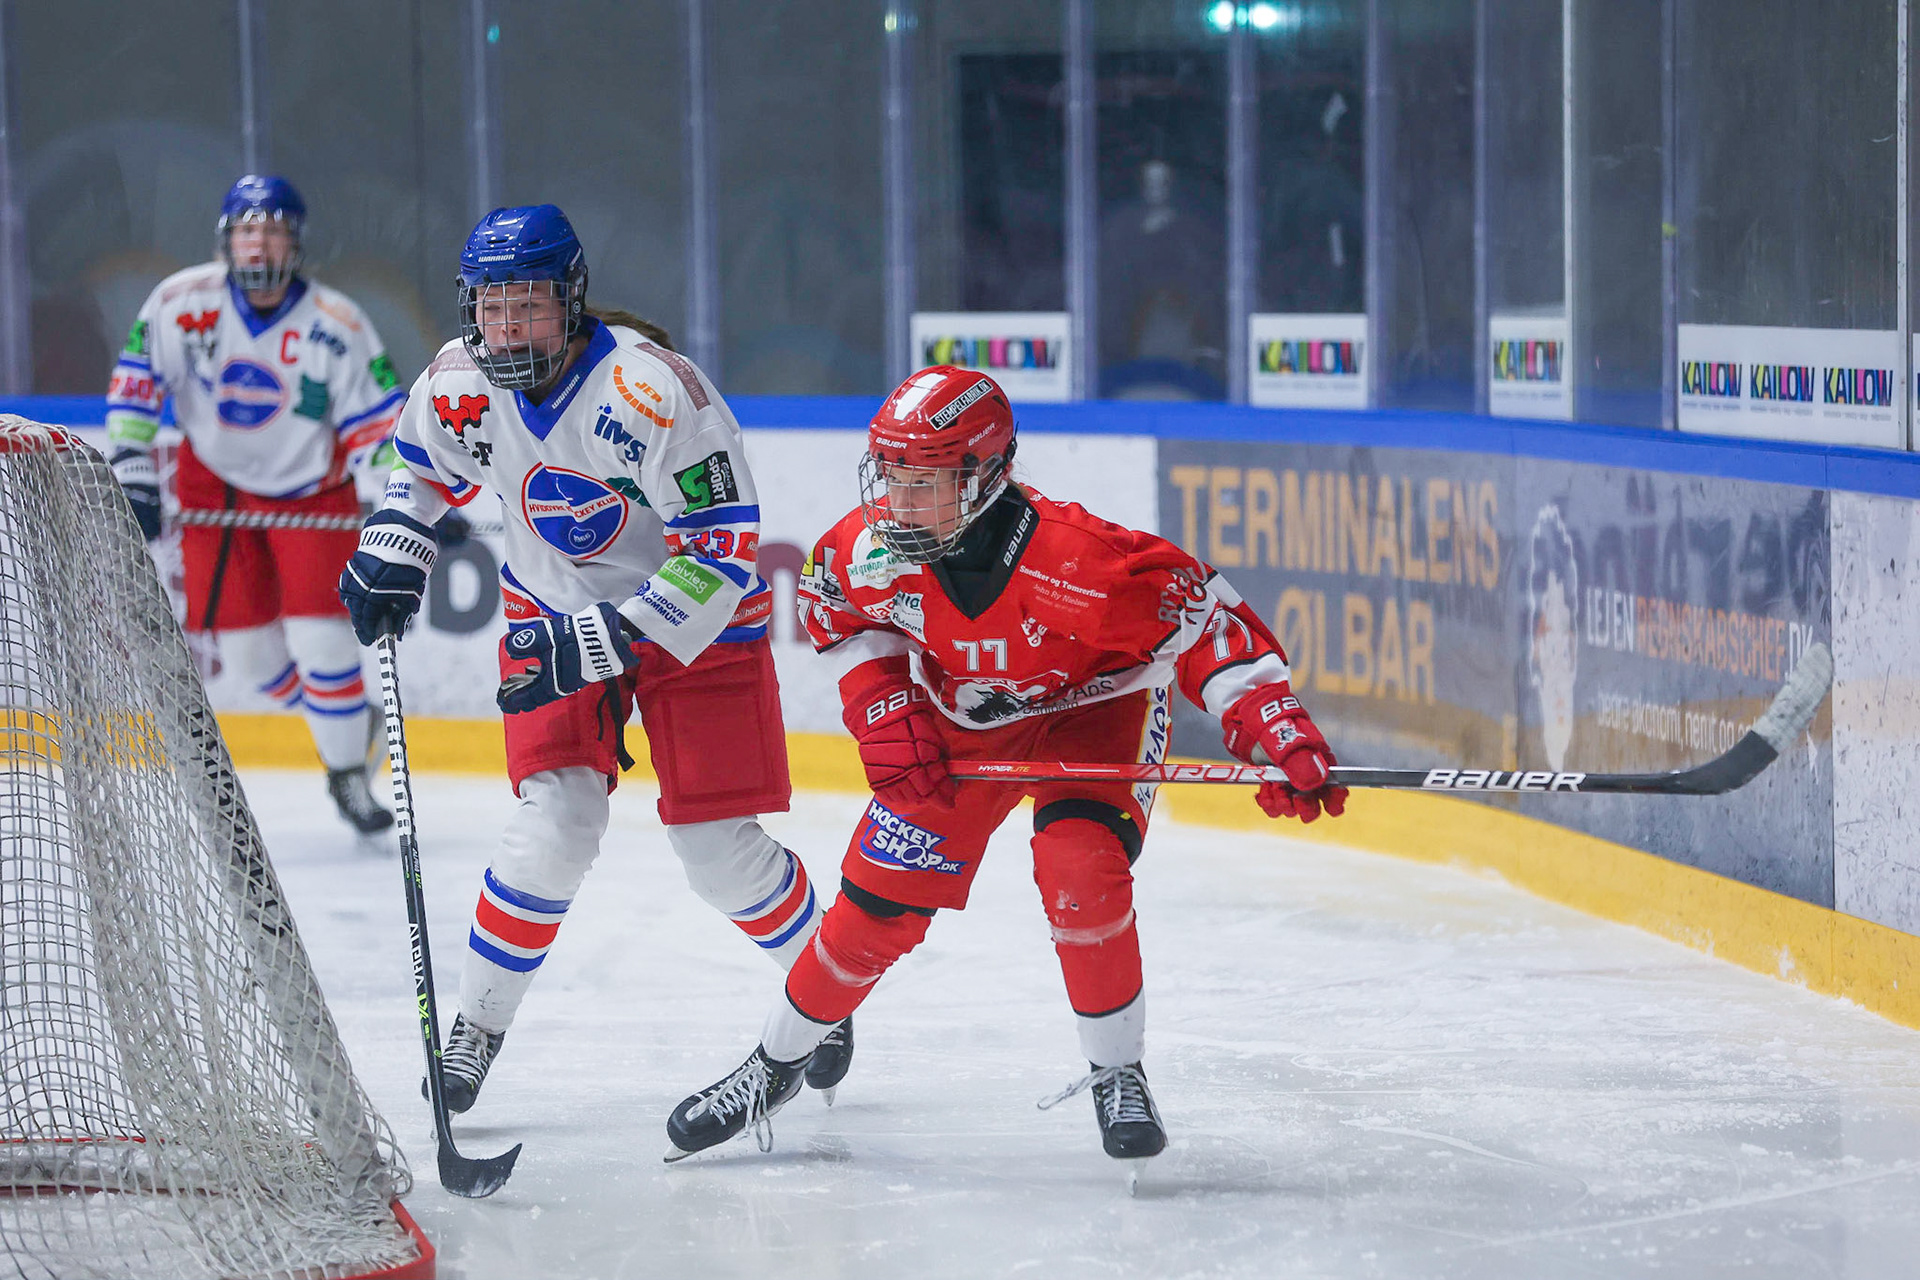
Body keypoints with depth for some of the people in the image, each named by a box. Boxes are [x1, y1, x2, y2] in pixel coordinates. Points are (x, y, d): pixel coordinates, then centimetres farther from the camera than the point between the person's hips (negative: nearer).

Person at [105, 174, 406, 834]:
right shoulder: (182, 302, -16)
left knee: (319, 635, -14)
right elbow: (136, 381, -5)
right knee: (243, 642, 0)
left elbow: (380, 421, -15)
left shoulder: (337, 326, -20)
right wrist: (132, 472, -9)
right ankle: (327, 713, 29)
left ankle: (348, 774, 5)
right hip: (217, 487, 2)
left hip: (312, 490, -2)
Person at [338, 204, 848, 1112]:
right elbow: (423, 464, 14)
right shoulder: (459, 383, -12)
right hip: (555, 612, 3)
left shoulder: (654, 392, -31)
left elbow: (723, 551, -30)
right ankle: (476, 1028, 1)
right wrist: (393, 551, -2)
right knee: (557, 825, -15)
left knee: (719, 849, -3)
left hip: (693, 619, -3)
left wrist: (604, 639, -34)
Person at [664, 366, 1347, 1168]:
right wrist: (883, 706, -13)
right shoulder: (872, 546, -25)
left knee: (1080, 876, -27)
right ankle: (778, 1063, 22)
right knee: (879, 900, 0)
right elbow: (838, 614, 0)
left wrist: (1277, 733, -41)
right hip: (958, 718, 4)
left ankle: (1118, 1076, -5)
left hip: (1090, 709, -3)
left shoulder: (1075, 559, -39)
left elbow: (1203, 619, -33)